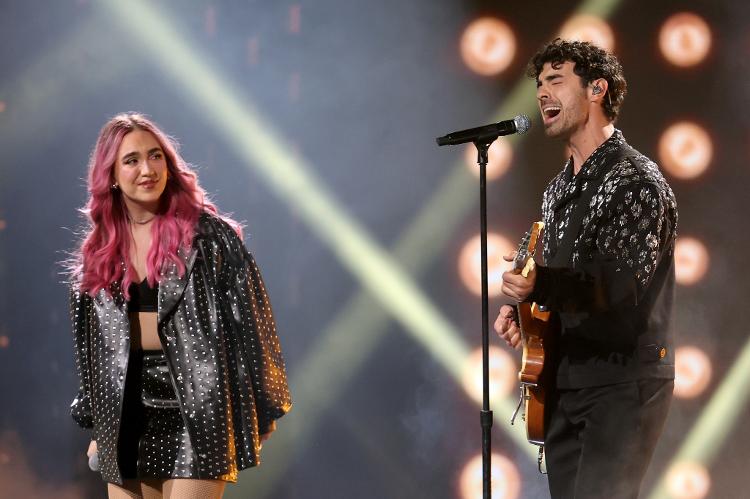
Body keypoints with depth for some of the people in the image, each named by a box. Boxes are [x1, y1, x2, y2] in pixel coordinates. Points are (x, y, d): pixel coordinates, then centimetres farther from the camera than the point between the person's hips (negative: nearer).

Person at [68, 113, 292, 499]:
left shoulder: (208, 235, -5)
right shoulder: (97, 251, 9)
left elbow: (248, 322, -4)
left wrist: (261, 410, -5)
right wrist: (96, 425, 18)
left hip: (197, 408, -5)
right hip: (126, 414, 5)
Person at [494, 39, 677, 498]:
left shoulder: (636, 181, -12)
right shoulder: (559, 189, 15)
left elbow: (620, 283, -23)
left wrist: (539, 286, -39)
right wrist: (520, 308, 4)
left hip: (624, 384, -9)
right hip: (564, 382, 9)